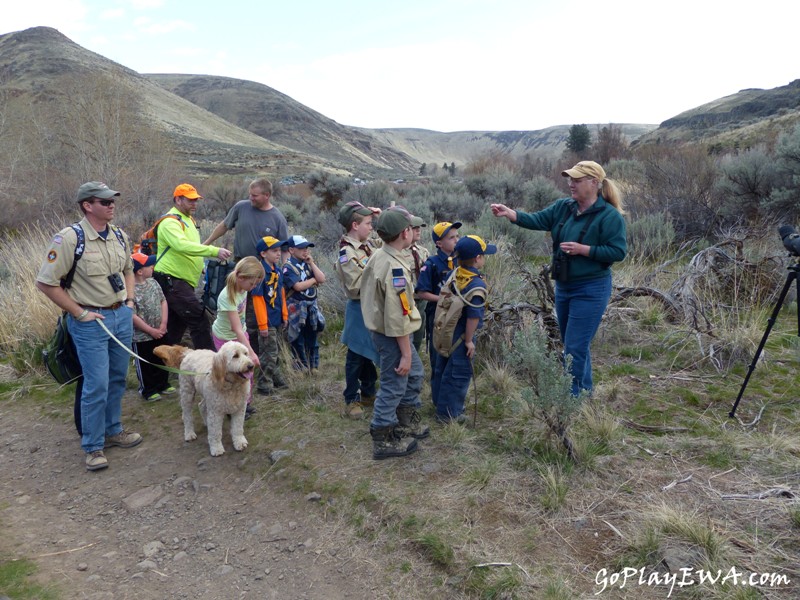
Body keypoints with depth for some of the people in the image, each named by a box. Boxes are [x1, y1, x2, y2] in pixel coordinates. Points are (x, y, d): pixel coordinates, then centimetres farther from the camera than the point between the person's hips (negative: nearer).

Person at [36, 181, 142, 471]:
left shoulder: (120, 236, 5)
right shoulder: (69, 238, -16)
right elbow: (46, 283, -15)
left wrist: (129, 300, 10)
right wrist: (79, 313, -13)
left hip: (122, 316, 6)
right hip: (90, 322, -6)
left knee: (117, 379, 16)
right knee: (97, 386, -2)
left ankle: (113, 431, 33)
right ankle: (93, 446, 13)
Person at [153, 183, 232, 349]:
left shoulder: (188, 219, 17)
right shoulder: (170, 222, -15)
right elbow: (182, 245, -33)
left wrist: (203, 267, 17)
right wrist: (214, 251, -38)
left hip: (182, 281, 10)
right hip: (171, 280, -10)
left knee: (176, 326, 14)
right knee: (199, 321, -14)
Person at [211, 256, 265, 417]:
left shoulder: (242, 287, -11)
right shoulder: (228, 297, -34)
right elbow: (237, 330, -36)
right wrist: (251, 352, -39)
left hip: (240, 334, 7)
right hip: (226, 338, -7)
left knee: (247, 370, 11)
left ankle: (245, 403, 28)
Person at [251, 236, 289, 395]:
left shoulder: (278, 270, 6)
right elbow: (258, 299, -19)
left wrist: (285, 315, 14)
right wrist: (262, 324, -19)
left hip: (278, 320, 8)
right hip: (267, 321, -8)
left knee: (275, 351, 20)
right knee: (269, 353, 2)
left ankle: (276, 379, 34)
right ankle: (265, 385, 14)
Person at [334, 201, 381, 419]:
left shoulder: (368, 244, 5)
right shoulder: (347, 254, -19)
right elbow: (356, 287, -24)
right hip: (360, 308, -8)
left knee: (370, 353, 18)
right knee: (356, 356, 4)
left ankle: (368, 393, 32)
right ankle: (351, 399, 17)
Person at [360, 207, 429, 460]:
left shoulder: (377, 257, 4)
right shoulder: (394, 268, -26)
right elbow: (398, 316, -27)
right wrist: (406, 353, -20)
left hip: (382, 330, 10)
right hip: (393, 336, -10)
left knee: (415, 373, 24)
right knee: (394, 385, 4)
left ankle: (407, 422, 39)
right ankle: (383, 440, 19)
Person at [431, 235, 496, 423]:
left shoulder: (454, 275, -1)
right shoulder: (477, 285, -24)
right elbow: (473, 316, -24)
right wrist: (469, 341, -15)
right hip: (460, 335, -8)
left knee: (443, 370, 20)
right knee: (459, 374, 5)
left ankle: (442, 404, 37)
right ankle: (449, 413, 14)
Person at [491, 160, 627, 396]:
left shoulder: (610, 216, -14)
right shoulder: (563, 207, 4)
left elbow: (618, 251, -17)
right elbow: (537, 220, -4)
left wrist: (583, 249, -23)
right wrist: (509, 213, -19)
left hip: (591, 291, -8)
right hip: (563, 287, 8)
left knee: (575, 347, -6)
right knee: (574, 345, 19)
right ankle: (585, 390, 36)